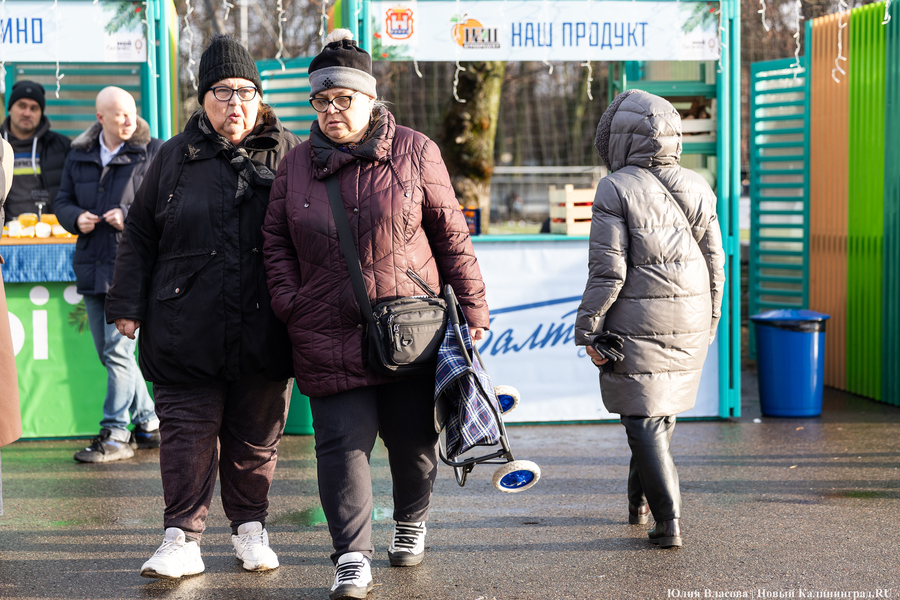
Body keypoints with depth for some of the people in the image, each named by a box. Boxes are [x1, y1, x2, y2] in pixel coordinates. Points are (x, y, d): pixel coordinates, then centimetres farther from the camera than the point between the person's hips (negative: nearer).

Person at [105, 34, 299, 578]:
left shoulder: (290, 156, 6)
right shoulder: (174, 159, 8)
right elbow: (139, 236, 12)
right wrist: (128, 304, 6)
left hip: (264, 329, 0)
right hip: (187, 333, 0)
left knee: (256, 436, 9)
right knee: (187, 434, -2)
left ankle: (250, 528, 25)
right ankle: (183, 539, 3)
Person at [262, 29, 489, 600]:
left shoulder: (414, 152, 0)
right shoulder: (297, 165, 7)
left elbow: (450, 232, 2)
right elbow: (276, 240, 14)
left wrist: (472, 307, 1)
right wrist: (290, 305, 0)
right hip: (330, 337, 1)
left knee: (413, 437, 12)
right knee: (343, 443, -6)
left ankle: (411, 522, 38)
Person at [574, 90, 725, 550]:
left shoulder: (615, 189, -9)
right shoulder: (696, 188, 7)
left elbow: (607, 270, -14)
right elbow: (715, 264, 9)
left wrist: (588, 331, -7)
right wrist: (708, 325, 19)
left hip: (637, 326, -5)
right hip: (690, 325, 6)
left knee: (644, 421, 0)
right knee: (663, 413, 20)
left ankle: (668, 519, -5)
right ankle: (641, 500, 34)